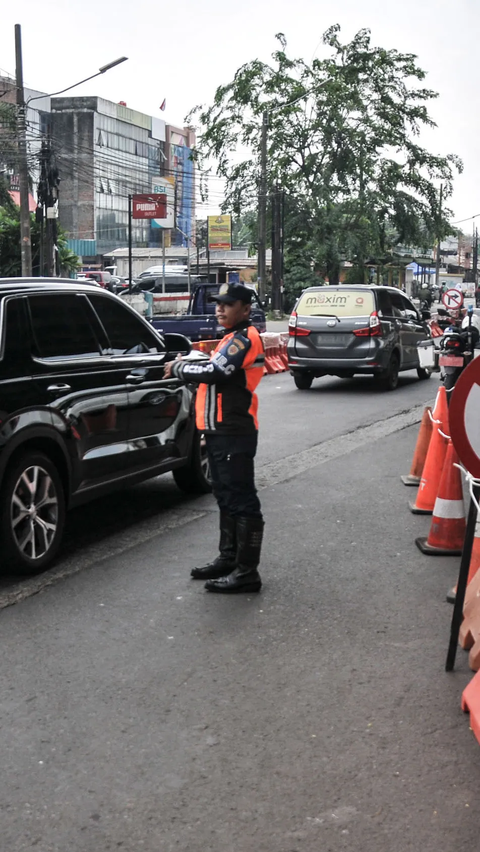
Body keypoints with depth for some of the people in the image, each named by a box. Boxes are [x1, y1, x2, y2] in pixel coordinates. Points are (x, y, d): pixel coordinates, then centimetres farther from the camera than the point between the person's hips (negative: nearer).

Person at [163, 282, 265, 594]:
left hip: (234, 434, -11)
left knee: (241, 500, -8)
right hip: (222, 431, 11)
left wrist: (178, 368, -10)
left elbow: (214, 372, -24)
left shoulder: (244, 338, -14)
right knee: (226, 497, 17)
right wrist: (186, 367, 4)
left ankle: (247, 571, -4)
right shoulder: (235, 338, 20)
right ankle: (228, 558, 28)